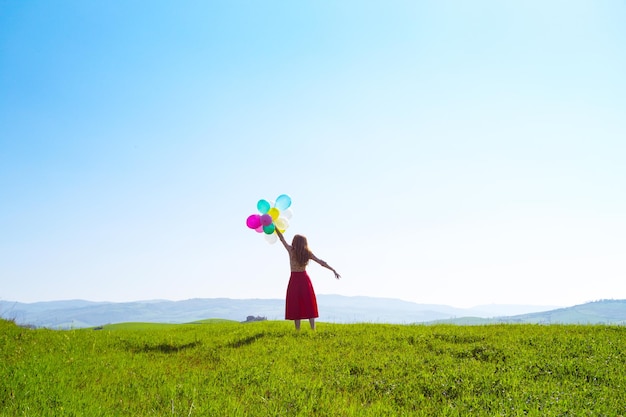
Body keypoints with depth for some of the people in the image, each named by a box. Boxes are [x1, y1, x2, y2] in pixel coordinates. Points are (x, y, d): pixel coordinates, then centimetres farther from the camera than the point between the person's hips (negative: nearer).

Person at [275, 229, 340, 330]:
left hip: (294, 280, -2)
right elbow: (321, 262, 0)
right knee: (308, 305, 7)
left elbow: (282, 239, 4)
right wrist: (333, 270, 4)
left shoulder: (291, 250, -6)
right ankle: (313, 329, 4)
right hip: (305, 279, 2)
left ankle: (298, 330, 1)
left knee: (295, 306, 3)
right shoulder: (307, 253, 0)